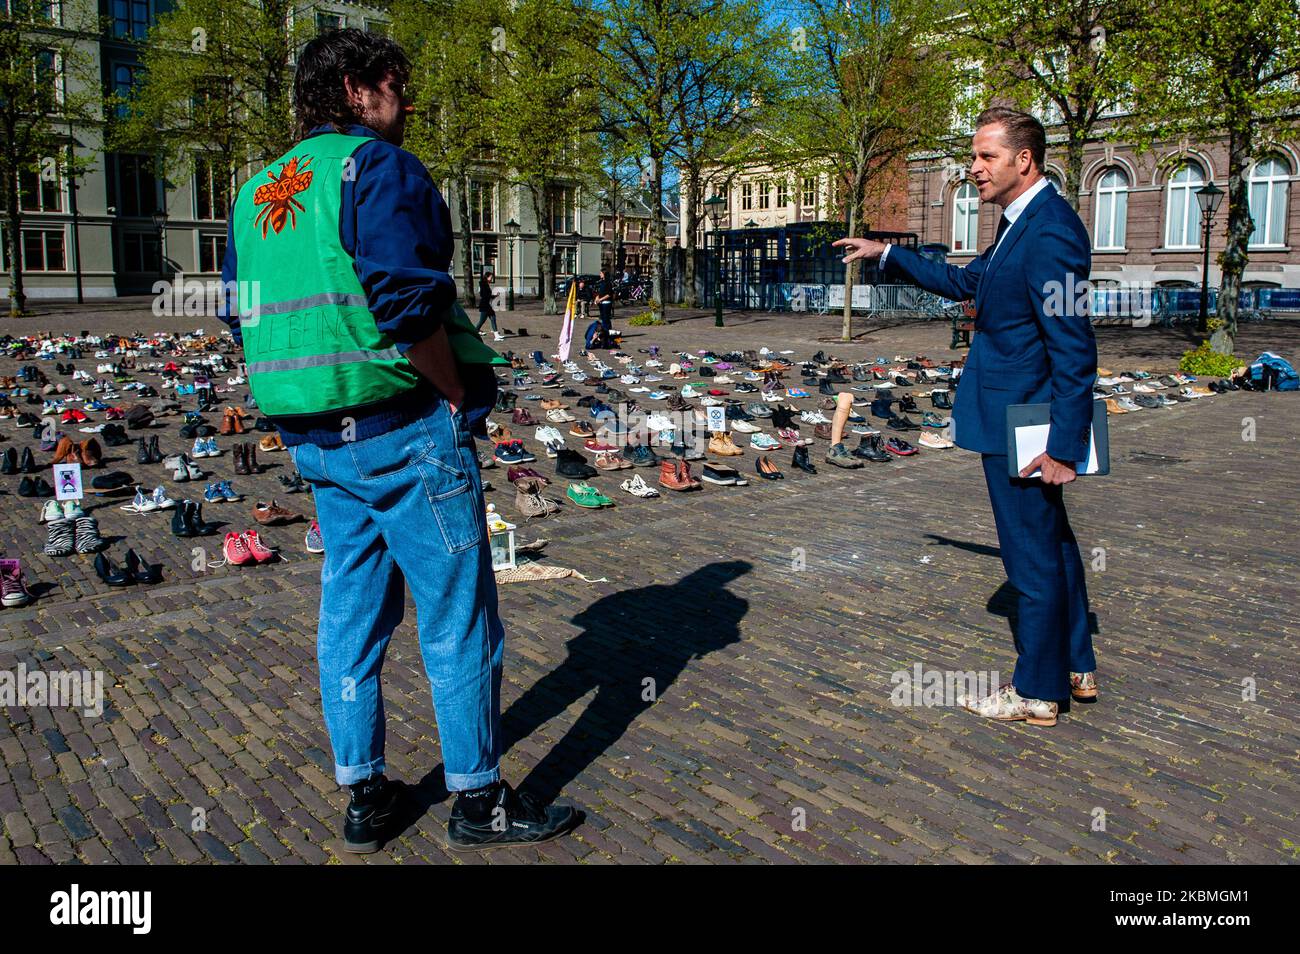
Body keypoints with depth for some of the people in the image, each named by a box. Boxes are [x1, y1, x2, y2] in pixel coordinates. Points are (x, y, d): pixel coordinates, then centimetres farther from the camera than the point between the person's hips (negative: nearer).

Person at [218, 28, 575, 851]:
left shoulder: (256, 192, 15)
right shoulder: (379, 167, -10)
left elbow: (244, 318, 16)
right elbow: (408, 303, -23)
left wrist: (319, 393, 17)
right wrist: (458, 394, -11)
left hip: (315, 439, 8)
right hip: (405, 429, -8)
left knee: (352, 611, 15)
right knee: (457, 617, 3)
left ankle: (364, 798, 26)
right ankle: (480, 799, 16)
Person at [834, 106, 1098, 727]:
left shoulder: (1050, 231, -21)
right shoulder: (1020, 223, 11)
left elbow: (1074, 350, -24)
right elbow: (967, 284, 24)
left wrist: (1064, 447, -24)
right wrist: (886, 255, 22)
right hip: (1014, 419, 11)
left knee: (1033, 555, 3)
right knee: (1050, 543, 20)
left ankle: (1036, 692, 19)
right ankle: (1075, 668, 36)